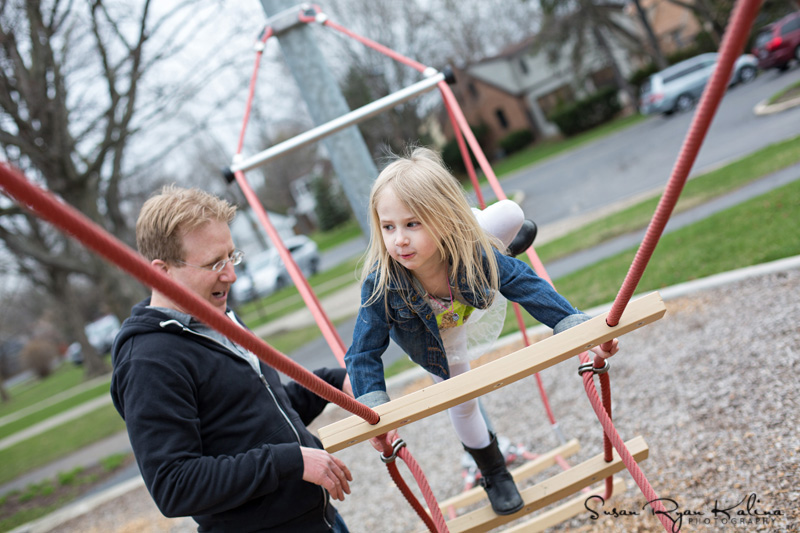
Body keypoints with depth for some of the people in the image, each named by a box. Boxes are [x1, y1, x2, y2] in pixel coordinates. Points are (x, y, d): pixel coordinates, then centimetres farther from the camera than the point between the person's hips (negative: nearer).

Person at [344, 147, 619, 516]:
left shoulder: (475, 254, -42)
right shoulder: (381, 283, -45)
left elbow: (527, 285, -32)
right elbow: (365, 352, -35)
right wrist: (374, 411, -47)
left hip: (477, 310, 1)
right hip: (436, 343, -1)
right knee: (460, 402, 13)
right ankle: (492, 472, 40)